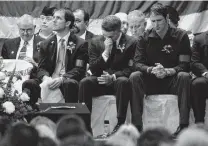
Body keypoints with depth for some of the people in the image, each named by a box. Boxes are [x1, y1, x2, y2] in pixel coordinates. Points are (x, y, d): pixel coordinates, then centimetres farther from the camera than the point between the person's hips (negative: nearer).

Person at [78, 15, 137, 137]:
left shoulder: (131, 43, -2)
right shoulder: (96, 42, 7)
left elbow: (131, 68, -6)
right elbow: (93, 69, 2)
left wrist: (113, 77, -21)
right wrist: (106, 52, -12)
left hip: (119, 79, -3)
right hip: (100, 81, 3)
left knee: (123, 81, -38)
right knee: (85, 82, -28)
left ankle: (120, 123, -37)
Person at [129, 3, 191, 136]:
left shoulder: (180, 36, -3)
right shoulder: (145, 38, 3)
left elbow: (184, 65, -9)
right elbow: (138, 63, -4)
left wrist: (167, 71, -27)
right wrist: (152, 70, -25)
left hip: (172, 81, -2)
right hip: (151, 82, 2)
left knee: (184, 76, -34)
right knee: (134, 77, -27)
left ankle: (184, 124, -38)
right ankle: (137, 125, -32)